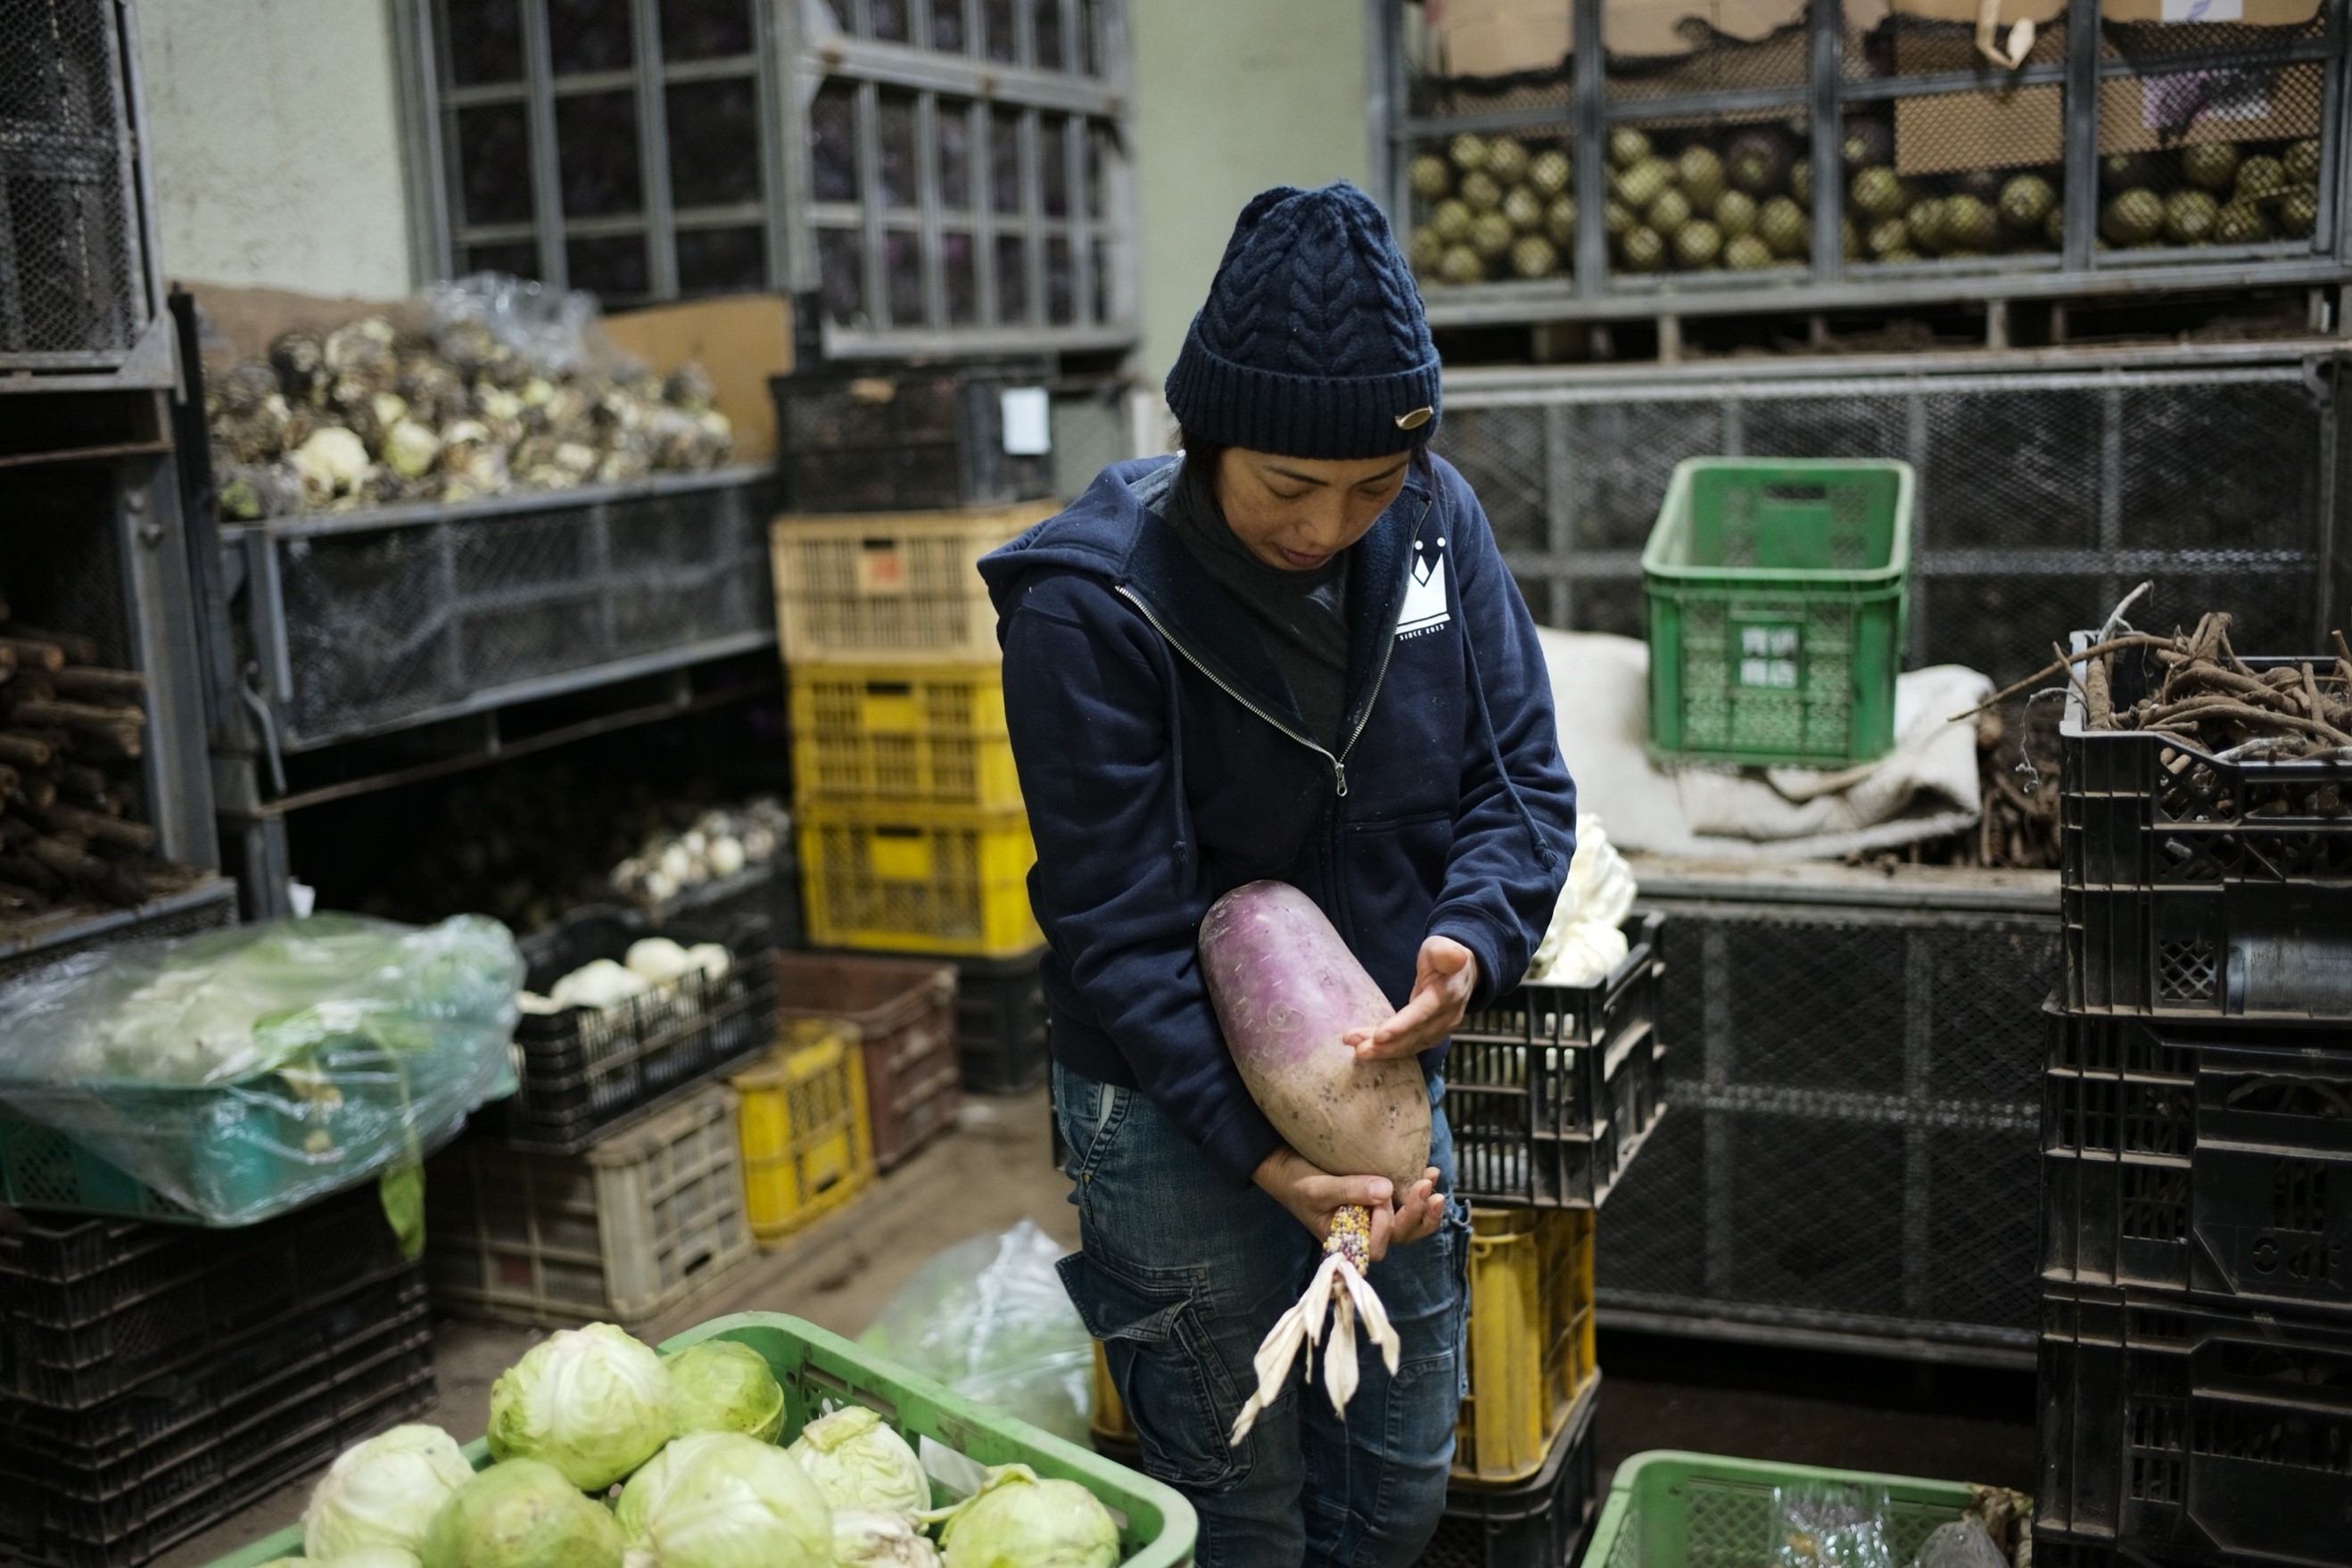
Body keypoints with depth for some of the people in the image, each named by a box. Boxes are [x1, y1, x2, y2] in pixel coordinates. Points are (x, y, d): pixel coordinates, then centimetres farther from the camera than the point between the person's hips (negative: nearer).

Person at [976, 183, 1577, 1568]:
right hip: (1176, 1102, -5)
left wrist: (1473, 939, -23)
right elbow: (1119, 928, -21)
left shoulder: (1436, 522, -7)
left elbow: (1522, 775, -3)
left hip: (1386, 1070, 5)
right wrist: (1263, 1152, -28)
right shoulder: (1089, 602, -22)